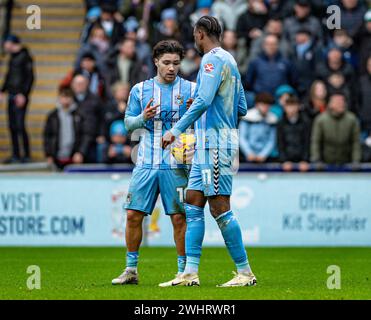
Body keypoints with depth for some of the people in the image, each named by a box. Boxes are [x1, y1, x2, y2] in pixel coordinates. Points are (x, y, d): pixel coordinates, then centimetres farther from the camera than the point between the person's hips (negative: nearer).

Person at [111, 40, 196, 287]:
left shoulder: (190, 89, 5)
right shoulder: (140, 90, 10)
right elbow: (128, 123, 9)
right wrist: (144, 117, -10)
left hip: (176, 164, -2)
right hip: (146, 162, 2)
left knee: (179, 218, -4)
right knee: (134, 215, -1)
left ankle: (183, 272, 4)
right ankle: (131, 270, 9)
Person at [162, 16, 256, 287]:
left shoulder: (213, 59, -11)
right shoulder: (229, 61, 19)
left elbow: (204, 100, -24)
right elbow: (242, 109, 20)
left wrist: (177, 129, -23)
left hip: (216, 144, -10)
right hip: (207, 145, 10)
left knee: (220, 208, -8)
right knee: (193, 205, 7)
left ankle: (245, 272, -4)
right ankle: (190, 273, 5)